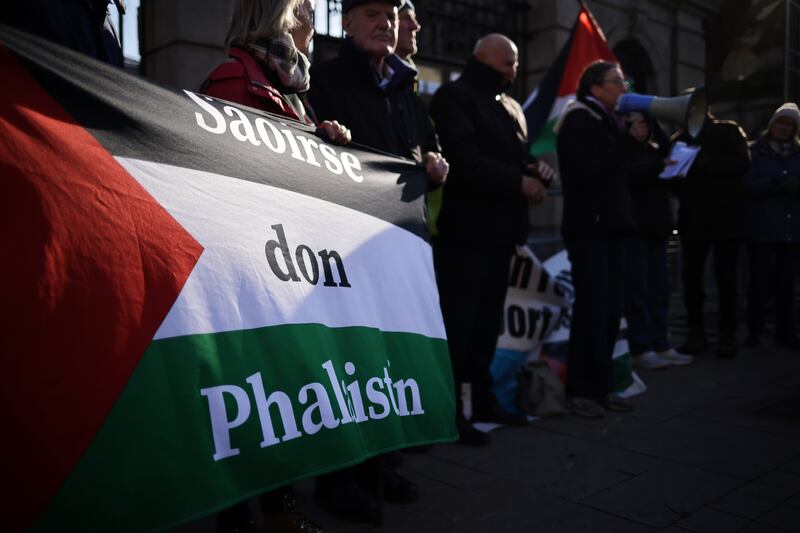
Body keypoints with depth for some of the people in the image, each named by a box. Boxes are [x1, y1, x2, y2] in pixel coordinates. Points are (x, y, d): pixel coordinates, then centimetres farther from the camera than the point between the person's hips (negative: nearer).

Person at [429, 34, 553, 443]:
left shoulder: (510, 107, 21)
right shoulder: (453, 97, -4)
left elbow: (519, 157, 23)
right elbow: (464, 160, -17)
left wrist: (537, 170, 0)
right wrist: (519, 182, -16)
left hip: (500, 231, 8)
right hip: (465, 231, -8)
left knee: (488, 320, 13)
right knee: (458, 321, -6)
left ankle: (482, 398, 23)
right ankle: (450, 410, 0)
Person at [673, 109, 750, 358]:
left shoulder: (728, 131, 4)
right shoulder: (680, 138, 14)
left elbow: (742, 163, -10)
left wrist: (703, 161, -19)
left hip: (725, 219, -3)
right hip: (693, 220, 3)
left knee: (726, 278, 1)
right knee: (691, 278, 1)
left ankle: (727, 334, 10)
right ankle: (696, 333, 11)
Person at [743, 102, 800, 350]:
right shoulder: (755, 151, 4)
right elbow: (747, 184, -9)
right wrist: (776, 185, -21)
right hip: (761, 228, -3)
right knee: (759, 279, 0)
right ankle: (754, 330, 8)